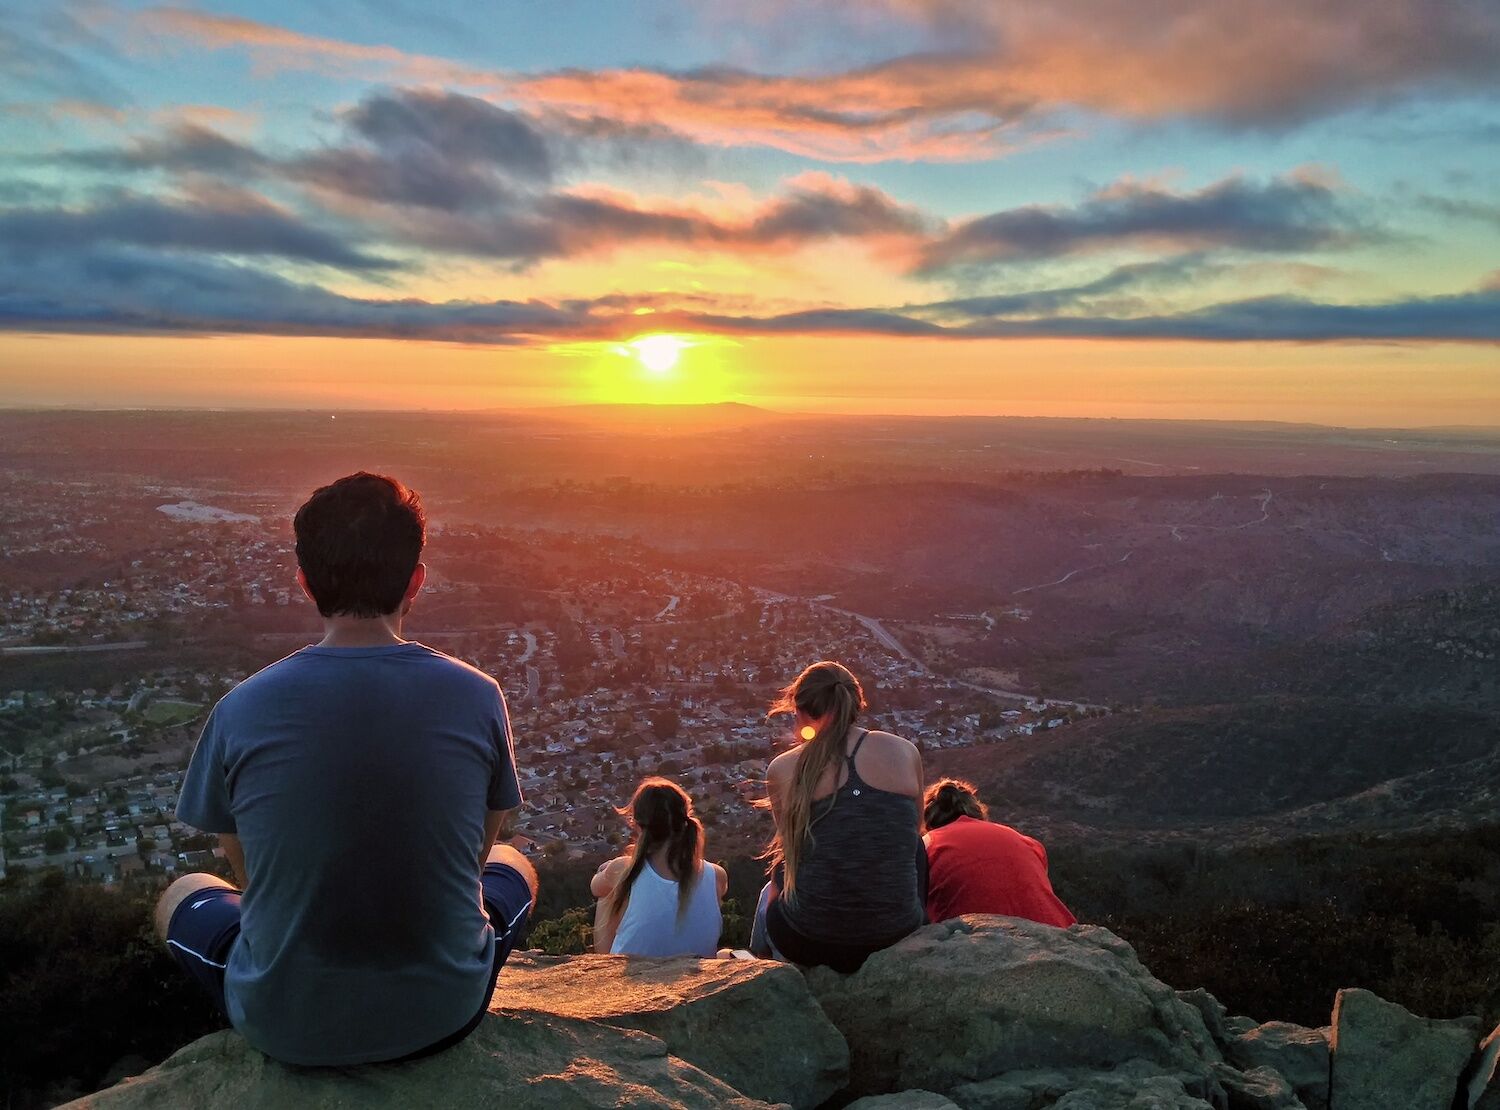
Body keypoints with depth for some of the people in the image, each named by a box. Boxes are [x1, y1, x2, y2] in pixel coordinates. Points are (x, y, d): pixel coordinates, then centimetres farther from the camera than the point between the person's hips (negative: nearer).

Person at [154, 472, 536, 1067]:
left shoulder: (240, 710, -14)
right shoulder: (477, 697, -14)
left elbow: (250, 874, 2)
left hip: (286, 1026, 0)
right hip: (444, 1015, 0)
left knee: (181, 896, 29)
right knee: (512, 866, 30)